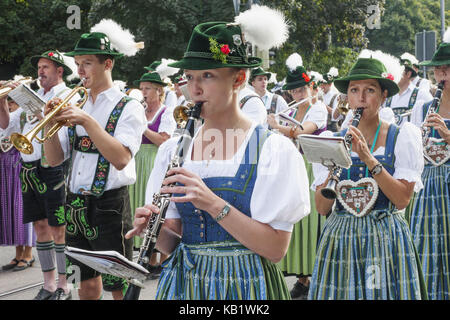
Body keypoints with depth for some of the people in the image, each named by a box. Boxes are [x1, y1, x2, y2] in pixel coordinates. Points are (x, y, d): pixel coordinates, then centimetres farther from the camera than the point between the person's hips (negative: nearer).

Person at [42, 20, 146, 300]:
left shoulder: (129, 107, -6)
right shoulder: (76, 107, 12)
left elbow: (121, 159, -21)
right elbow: (55, 159, 9)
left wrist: (87, 121, -23)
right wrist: (51, 123, -7)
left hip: (109, 204, -6)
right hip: (75, 204, 6)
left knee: (119, 287, 0)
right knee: (87, 285, 14)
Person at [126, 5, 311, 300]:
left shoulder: (274, 149, -10)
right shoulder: (174, 149, 2)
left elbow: (276, 249, -16)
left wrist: (213, 203, -25)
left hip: (245, 287, -3)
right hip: (183, 283, 4)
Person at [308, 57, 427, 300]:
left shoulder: (401, 137, 1)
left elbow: (402, 199, -11)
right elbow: (322, 208, 1)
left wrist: (369, 158, -17)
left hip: (386, 240, -2)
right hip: (340, 240, 2)